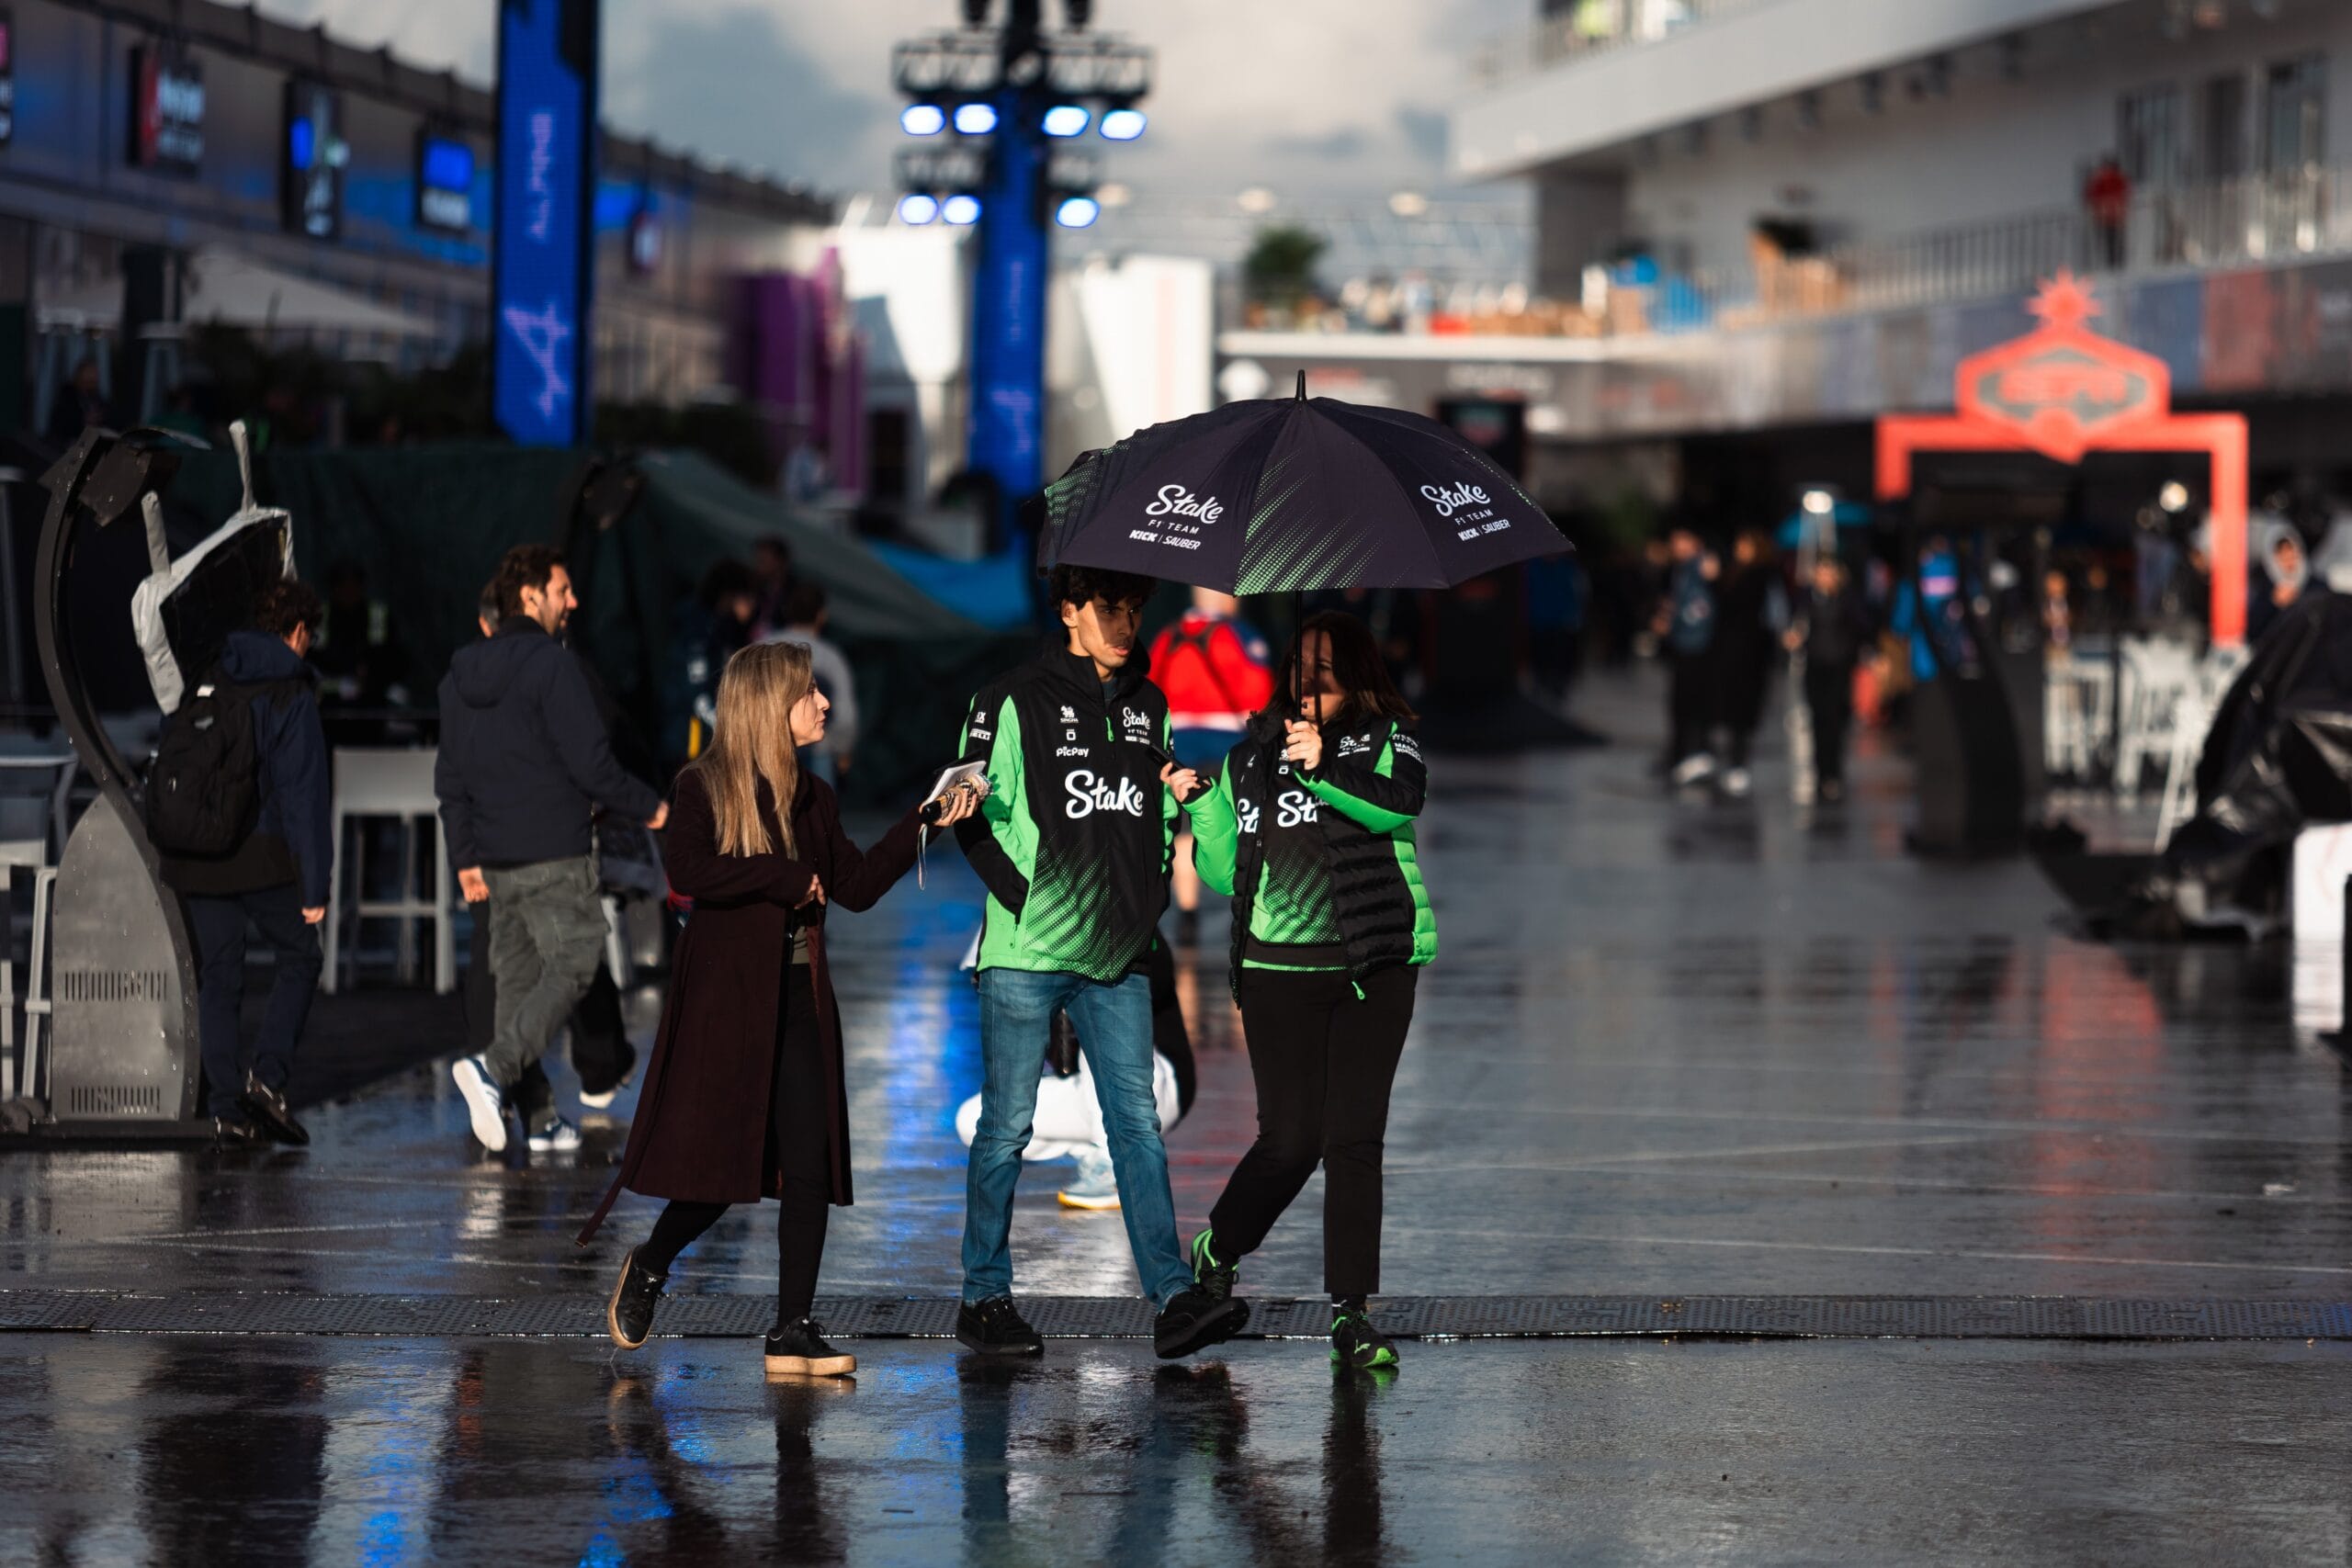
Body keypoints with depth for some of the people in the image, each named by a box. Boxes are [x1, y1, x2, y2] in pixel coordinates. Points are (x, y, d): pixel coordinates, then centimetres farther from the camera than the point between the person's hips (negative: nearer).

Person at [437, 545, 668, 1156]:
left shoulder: (461, 676, 13)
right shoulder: (552, 667, -12)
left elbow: (450, 778, 15)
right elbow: (590, 763, -15)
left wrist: (466, 856, 19)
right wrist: (647, 806, -1)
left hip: (496, 859, 8)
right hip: (554, 855, -8)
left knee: (519, 978, 11)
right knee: (571, 968, -4)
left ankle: (537, 1119, 10)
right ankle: (494, 1068, -22)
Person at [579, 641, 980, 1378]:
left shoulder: (811, 798, 15)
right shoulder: (705, 788, -5)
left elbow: (857, 886, 11)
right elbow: (688, 872, -20)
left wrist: (924, 823, 5)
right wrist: (784, 877, -16)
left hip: (798, 1000, 6)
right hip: (726, 1001, -6)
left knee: (810, 1166, -1)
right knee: (721, 1160, -5)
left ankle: (793, 1330, 2)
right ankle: (649, 1266, 23)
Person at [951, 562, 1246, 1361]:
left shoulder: (1147, 705, 15)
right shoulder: (1016, 702, -3)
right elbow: (975, 817, -5)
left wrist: (1177, 797, 4)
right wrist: (1025, 899, -13)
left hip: (1117, 957, 5)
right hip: (1027, 950, -5)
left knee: (1137, 1124, -1)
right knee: (1007, 1126, 1)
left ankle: (1174, 1297, -6)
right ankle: (985, 1296, 10)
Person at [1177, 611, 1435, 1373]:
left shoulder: (1384, 738, 3)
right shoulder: (1253, 755, 9)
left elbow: (1403, 801, -19)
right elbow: (1229, 875, 12)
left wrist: (1327, 769, -31)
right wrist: (1200, 805, -2)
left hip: (1373, 966, -1)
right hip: (1279, 968, 1)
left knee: (1355, 1138, -2)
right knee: (1291, 1139, -1)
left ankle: (1351, 1313, 3)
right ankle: (1216, 1250, 26)